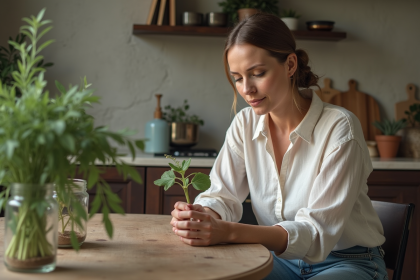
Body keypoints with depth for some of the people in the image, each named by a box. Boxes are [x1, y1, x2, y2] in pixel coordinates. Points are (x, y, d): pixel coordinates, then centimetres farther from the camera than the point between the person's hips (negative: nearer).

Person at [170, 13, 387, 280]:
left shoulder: (339, 127, -21)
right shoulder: (245, 125, -3)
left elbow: (318, 231, -27)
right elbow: (223, 195, -5)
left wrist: (229, 232, -41)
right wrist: (199, 215, -31)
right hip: (282, 257, 4)